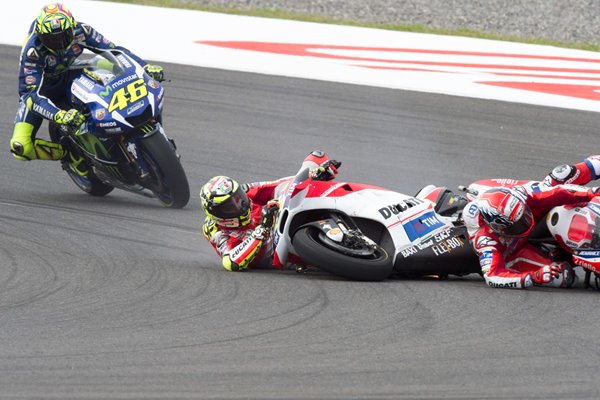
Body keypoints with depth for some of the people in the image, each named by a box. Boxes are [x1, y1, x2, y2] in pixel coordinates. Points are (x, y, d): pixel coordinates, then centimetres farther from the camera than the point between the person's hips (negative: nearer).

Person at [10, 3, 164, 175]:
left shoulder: (80, 31, -23)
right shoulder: (33, 51, -36)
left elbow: (112, 49, -13)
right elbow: (31, 94, -40)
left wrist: (145, 66, -26)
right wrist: (59, 115, -57)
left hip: (70, 80, 4)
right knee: (21, 148, -26)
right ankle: (67, 154, -1)